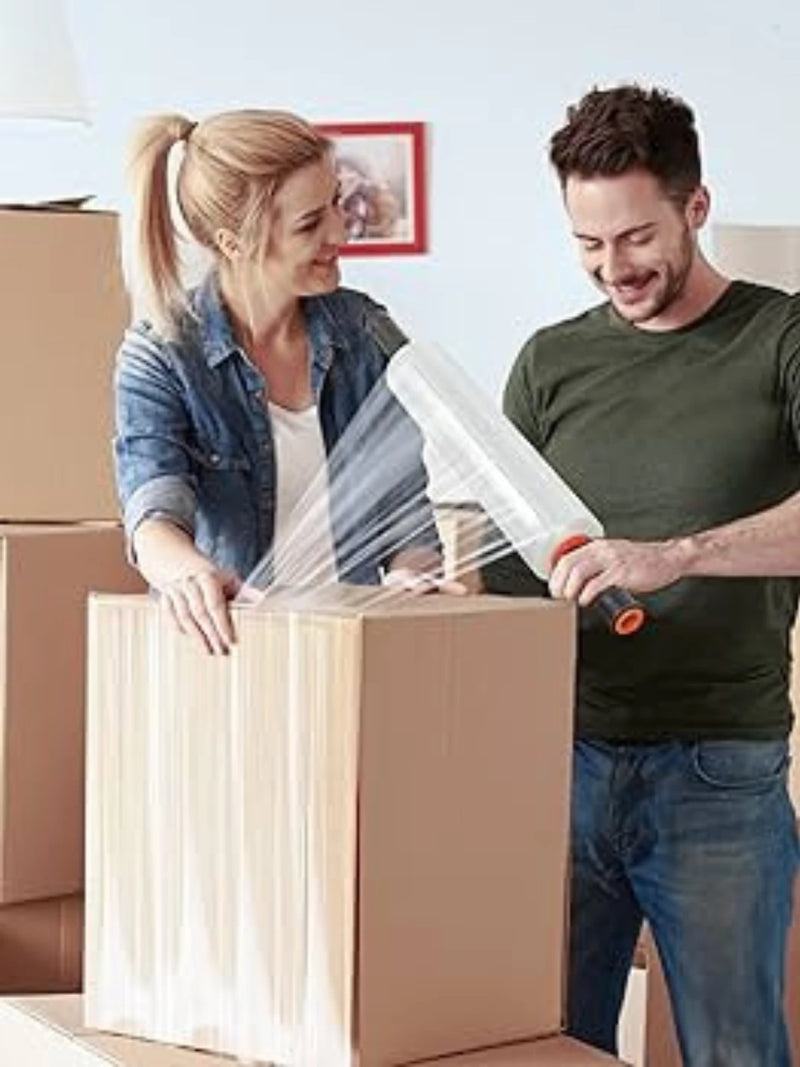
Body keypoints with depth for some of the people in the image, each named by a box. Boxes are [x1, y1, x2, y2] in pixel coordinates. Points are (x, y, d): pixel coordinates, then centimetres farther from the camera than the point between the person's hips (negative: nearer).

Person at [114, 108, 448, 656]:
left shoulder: (367, 335, 8)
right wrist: (186, 570, -37)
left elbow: (405, 502, 11)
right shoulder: (160, 356, -1)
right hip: (226, 647, -2)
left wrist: (412, 571, -11)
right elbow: (154, 510, -15)